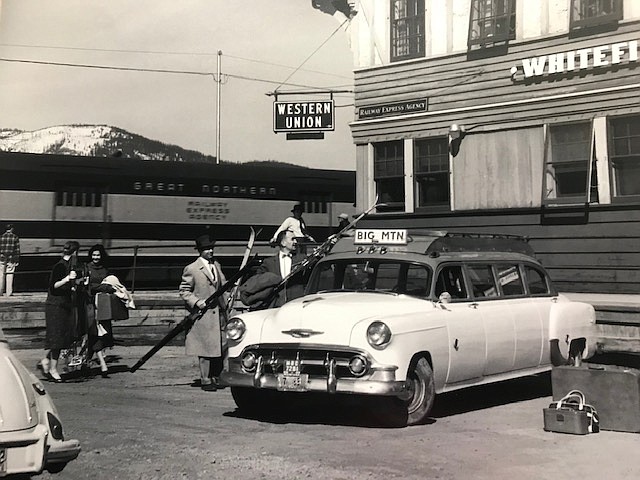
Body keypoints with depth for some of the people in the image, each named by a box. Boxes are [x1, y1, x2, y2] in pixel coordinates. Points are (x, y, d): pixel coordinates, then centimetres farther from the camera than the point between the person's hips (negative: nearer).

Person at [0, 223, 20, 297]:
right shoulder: (15, 237, -2)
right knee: (9, 275, 2)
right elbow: (17, 250, -3)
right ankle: (9, 292, 1)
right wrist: (17, 261, 2)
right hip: (11, 259, -1)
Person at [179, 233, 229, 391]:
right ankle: (205, 380, 7)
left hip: (219, 313, 6)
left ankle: (215, 378, 18)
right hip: (203, 314, -6)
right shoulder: (191, 269, -5)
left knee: (222, 346, 5)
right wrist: (196, 302, -15)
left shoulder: (216, 265, 14)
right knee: (206, 349, -3)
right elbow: (183, 291, -3)